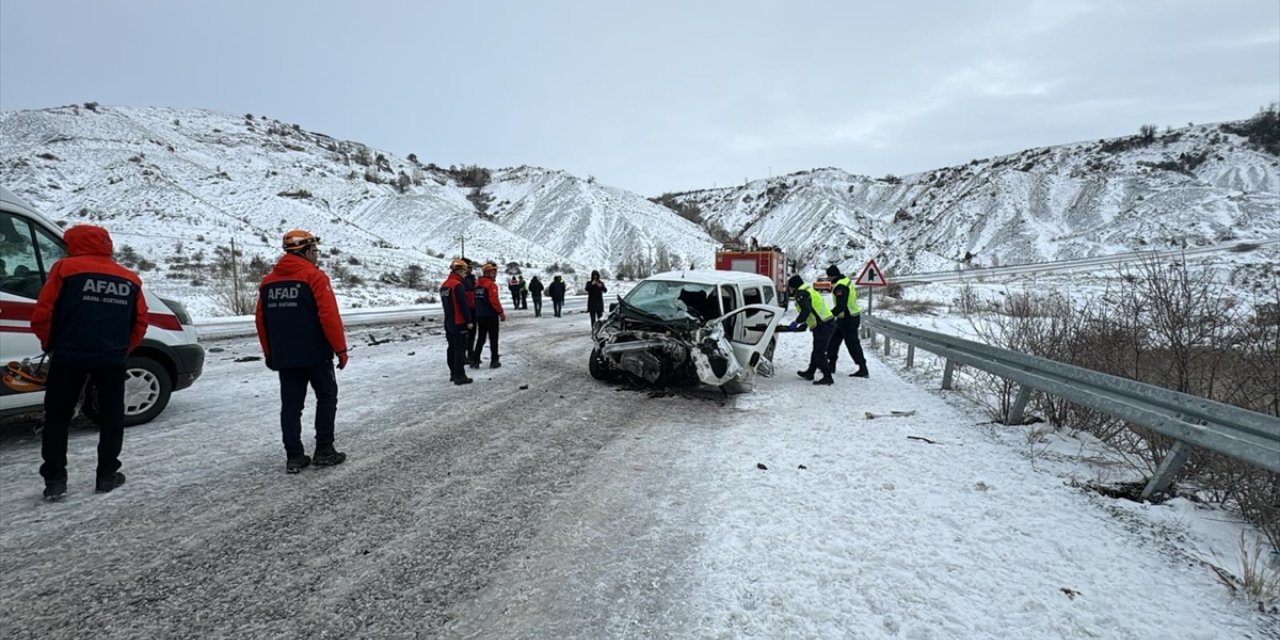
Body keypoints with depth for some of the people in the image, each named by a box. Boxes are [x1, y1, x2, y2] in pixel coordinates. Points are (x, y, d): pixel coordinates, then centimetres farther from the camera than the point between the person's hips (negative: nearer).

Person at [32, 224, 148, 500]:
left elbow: (42, 315, -3)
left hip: (70, 356, -2)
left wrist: (51, 346, 13)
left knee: (57, 418, 10)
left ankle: (54, 480, 9)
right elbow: (140, 322, 12)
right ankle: (107, 475, 15)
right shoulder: (130, 279, 10)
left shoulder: (65, 268, -1)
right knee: (111, 418, 13)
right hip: (112, 359, 2)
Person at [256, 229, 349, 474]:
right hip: (315, 354, -6)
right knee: (327, 397, 8)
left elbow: (261, 320, 12)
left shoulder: (268, 282, 10)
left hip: (284, 357, 6)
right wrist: (341, 349, -10)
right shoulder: (314, 276, -11)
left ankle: (294, 457, 11)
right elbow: (329, 316, -17)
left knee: (291, 405, 8)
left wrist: (269, 353, 20)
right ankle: (324, 451, 7)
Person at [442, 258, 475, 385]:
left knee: (452, 348, 14)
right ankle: (459, 376, -6)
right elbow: (463, 305, -20)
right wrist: (469, 321, -15)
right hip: (459, 323, -9)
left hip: (448, 322, 9)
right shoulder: (458, 285, -17)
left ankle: (453, 373, 21)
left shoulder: (444, 285, 13)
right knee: (460, 348, -6)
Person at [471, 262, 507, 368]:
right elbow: (494, 301, -19)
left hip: (479, 315, 7)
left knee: (480, 338, 15)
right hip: (491, 316, -7)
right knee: (493, 339, 2)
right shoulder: (491, 285, -14)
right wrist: (501, 313, -10)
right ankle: (494, 361, 4)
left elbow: (476, 299, 12)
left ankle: (475, 360, 13)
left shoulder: (477, 284, 9)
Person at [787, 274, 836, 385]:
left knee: (819, 353, -6)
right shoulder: (809, 291, 24)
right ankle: (810, 373, 35)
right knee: (817, 351, 21)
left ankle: (828, 378, -4)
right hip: (828, 324, 11)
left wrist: (797, 322, -14)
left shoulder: (801, 293, -9)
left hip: (822, 326, -11)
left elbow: (806, 310, -24)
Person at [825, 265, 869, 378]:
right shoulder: (845, 280, 10)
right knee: (833, 340, 15)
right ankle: (831, 364, 23)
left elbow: (840, 306, -28)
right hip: (851, 316, 11)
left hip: (848, 319, -11)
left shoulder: (840, 286, -22)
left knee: (852, 344, -5)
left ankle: (863, 369, 0)